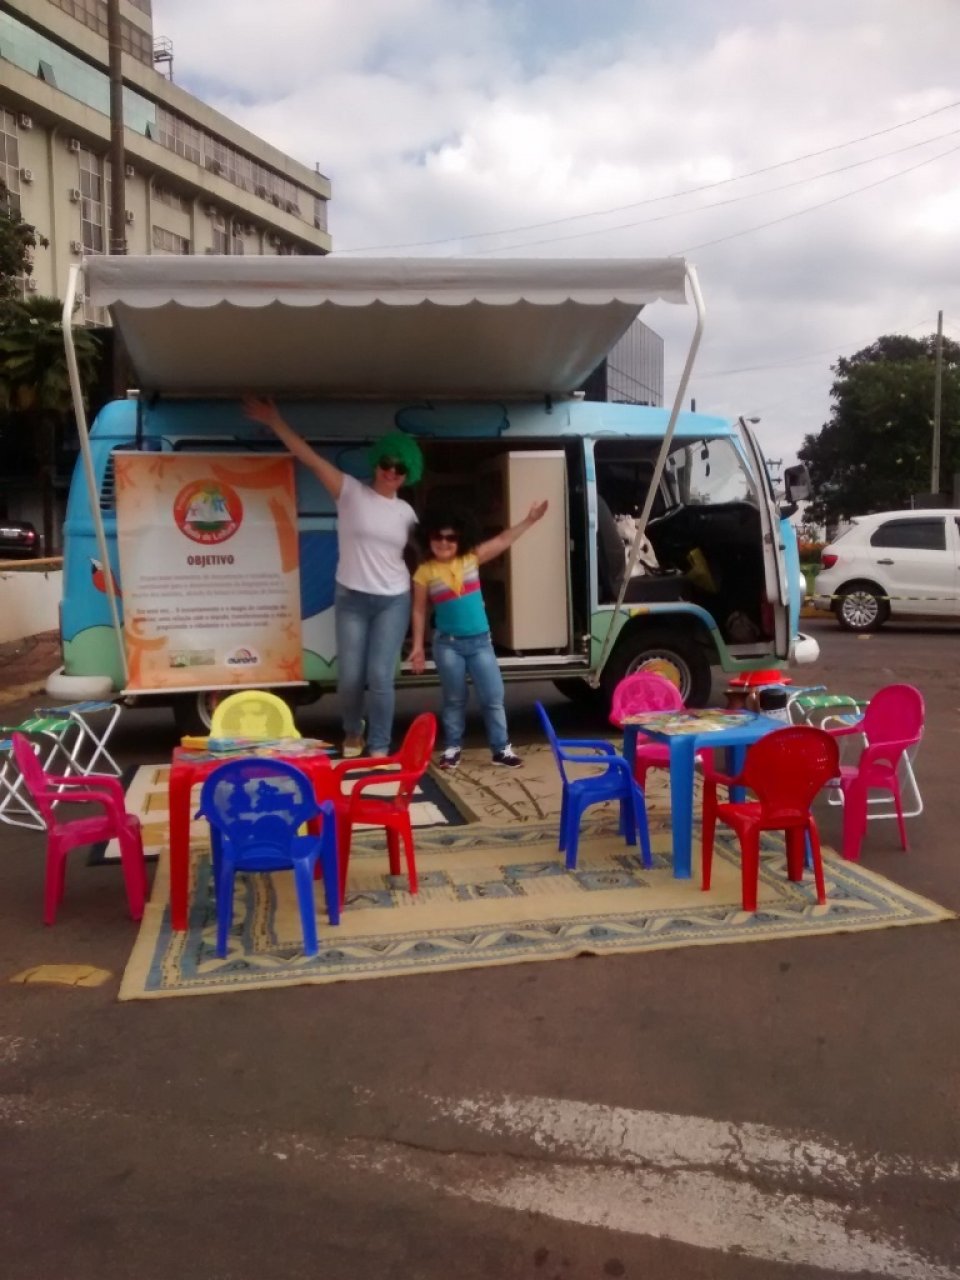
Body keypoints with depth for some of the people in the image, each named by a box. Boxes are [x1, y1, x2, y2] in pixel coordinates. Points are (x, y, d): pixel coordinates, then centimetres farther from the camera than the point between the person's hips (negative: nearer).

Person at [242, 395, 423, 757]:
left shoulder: (406, 513, 5)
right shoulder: (351, 492, -3)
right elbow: (310, 458, -9)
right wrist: (274, 421, -14)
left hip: (394, 602, 1)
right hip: (351, 599, -1)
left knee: (381, 677, -4)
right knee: (350, 677, 3)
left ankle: (379, 747, 9)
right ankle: (352, 732, 33)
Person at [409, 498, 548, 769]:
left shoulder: (472, 558, 0)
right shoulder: (424, 572, -4)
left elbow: (504, 540, 0)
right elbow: (419, 610, 1)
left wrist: (529, 520, -7)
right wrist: (418, 646, 0)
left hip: (480, 641, 2)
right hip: (447, 644, -2)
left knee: (493, 697, 4)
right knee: (453, 699, 9)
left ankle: (501, 748, 12)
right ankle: (452, 748, 22)